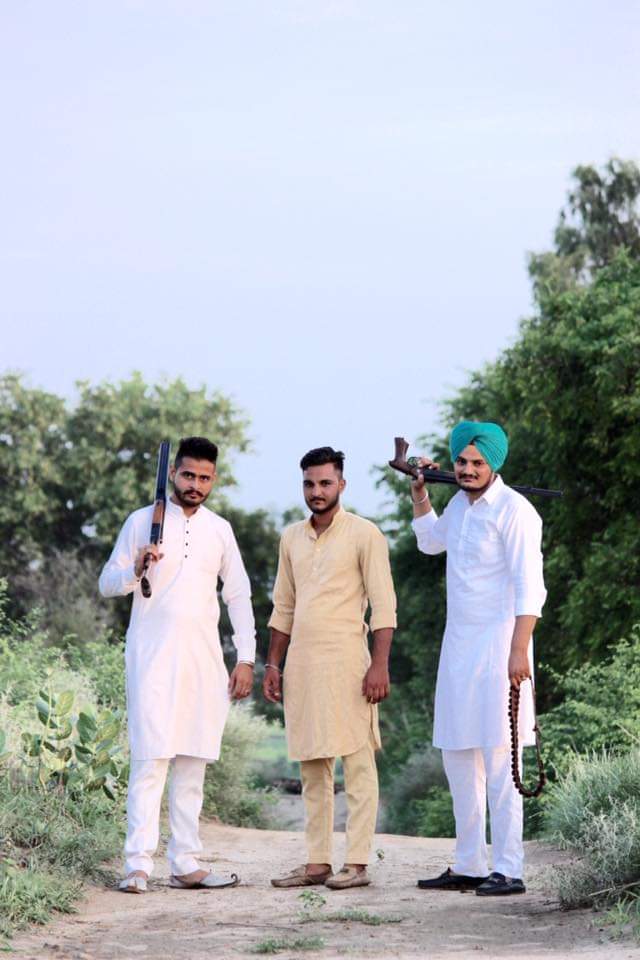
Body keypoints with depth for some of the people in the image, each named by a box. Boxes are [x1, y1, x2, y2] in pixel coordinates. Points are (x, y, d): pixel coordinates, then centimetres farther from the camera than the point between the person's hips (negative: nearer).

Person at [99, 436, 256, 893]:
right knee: (150, 759, -12)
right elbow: (107, 582, 4)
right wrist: (136, 569, -18)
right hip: (153, 656, -4)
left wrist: (246, 659, 8)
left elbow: (239, 595, 15)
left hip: (203, 658, 4)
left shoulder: (219, 529, 13)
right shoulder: (142, 521, 3)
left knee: (193, 762, 3)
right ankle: (139, 864, -14)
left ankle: (185, 863, 6)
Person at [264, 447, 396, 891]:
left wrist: (380, 664, -16)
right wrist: (273, 663, 14)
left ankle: (357, 863, -5)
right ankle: (317, 862, 11)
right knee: (312, 766, 8)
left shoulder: (363, 534, -3)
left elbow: (383, 604, -8)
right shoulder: (292, 538, 15)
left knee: (357, 762, -5)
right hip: (301, 662, 7)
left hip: (345, 660, -6)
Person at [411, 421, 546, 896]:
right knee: (458, 756, 11)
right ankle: (468, 866, 18)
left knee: (498, 759, -10)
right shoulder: (459, 504, 13)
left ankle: (509, 870, -8)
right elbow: (431, 541, 36)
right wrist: (419, 493, 24)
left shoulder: (514, 510, -12)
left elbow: (530, 588, -18)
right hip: (458, 645, 9)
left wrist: (519, 650, -25)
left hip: (498, 646, -9)